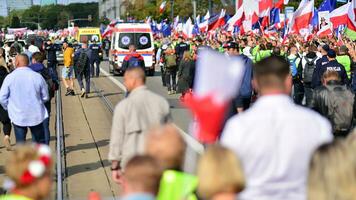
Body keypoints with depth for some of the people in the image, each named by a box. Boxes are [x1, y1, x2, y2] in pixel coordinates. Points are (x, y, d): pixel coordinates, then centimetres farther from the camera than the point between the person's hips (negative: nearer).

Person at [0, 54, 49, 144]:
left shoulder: (10, 77, -9)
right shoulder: (37, 77, -7)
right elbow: (45, 97, -1)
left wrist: (9, 108, 13)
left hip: (18, 116, 0)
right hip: (36, 116, 1)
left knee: (20, 143, 9)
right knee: (40, 142, 13)